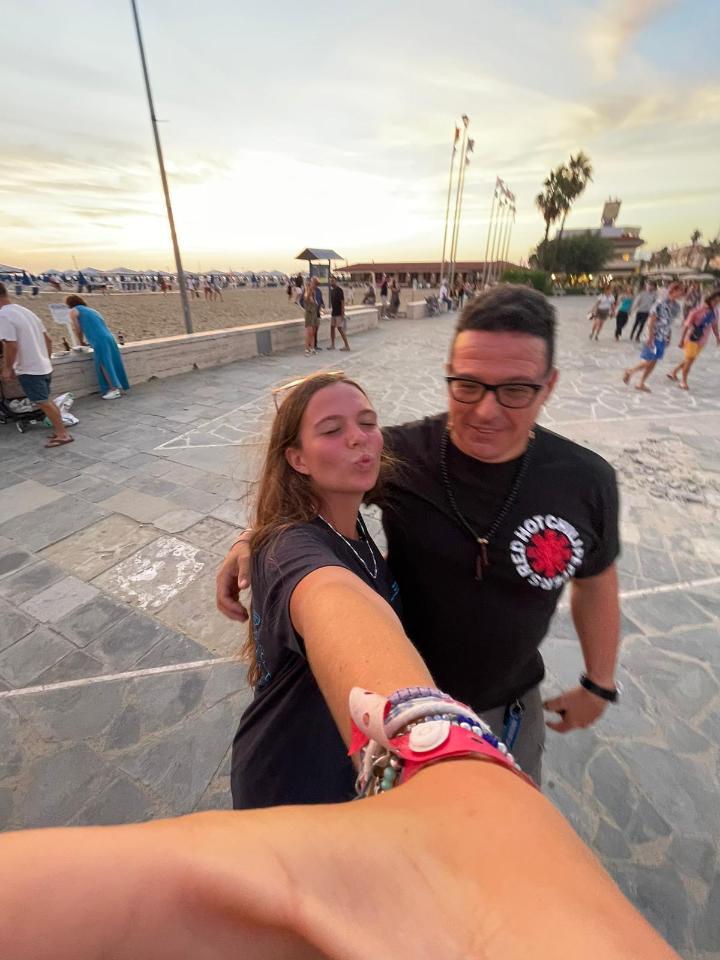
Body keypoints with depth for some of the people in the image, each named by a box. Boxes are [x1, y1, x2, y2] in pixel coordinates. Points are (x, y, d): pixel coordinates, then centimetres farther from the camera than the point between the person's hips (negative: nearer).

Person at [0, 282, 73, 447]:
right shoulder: (26, 311, 9)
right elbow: (48, 340, 12)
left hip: (28, 369, -8)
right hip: (44, 367, 8)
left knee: (43, 403, -1)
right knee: (47, 401, 17)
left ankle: (63, 435, 3)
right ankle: (60, 430, 22)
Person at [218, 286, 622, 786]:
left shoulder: (586, 481, -20)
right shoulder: (398, 455, -27)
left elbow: (596, 581, -1)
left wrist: (599, 683, 9)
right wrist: (252, 539, -24)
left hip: (511, 702, 2)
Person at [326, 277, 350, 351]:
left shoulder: (339, 290, -12)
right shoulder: (332, 290, 12)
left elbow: (342, 302, -16)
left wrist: (342, 314, -20)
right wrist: (331, 310, 17)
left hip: (339, 313, -8)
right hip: (333, 313, 8)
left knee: (340, 329, -9)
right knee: (332, 328, 9)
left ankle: (346, 345, -3)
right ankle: (332, 345, 16)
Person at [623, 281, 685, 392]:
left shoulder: (677, 306, 6)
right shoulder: (661, 303, -15)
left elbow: (670, 323, 13)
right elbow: (651, 321, -15)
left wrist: (668, 337, 13)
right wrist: (650, 337, -18)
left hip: (663, 338, 7)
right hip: (654, 337, -7)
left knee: (653, 362, 8)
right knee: (648, 362, -5)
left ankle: (641, 383, 17)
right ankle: (630, 371, 20)